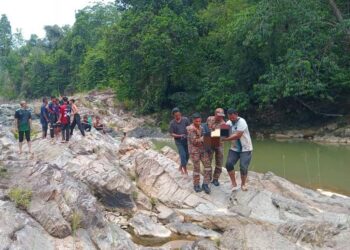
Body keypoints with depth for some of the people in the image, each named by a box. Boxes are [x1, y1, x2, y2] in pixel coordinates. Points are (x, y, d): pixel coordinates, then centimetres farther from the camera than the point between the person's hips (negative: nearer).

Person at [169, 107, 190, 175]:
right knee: (183, 155, -11)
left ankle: (180, 167, 30)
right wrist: (179, 136, -21)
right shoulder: (172, 123, -9)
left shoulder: (185, 119, -7)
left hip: (186, 140, 3)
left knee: (187, 155, 9)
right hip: (179, 141, -3)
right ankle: (185, 170, 2)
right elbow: (171, 134, -7)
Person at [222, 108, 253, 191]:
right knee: (229, 164, -9)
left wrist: (225, 139, -27)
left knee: (243, 167, -6)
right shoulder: (229, 122, 1)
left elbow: (238, 136, -26)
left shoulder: (241, 122, -19)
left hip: (245, 149, -5)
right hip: (234, 148, 5)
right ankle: (233, 183, 7)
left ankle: (243, 184, 18)